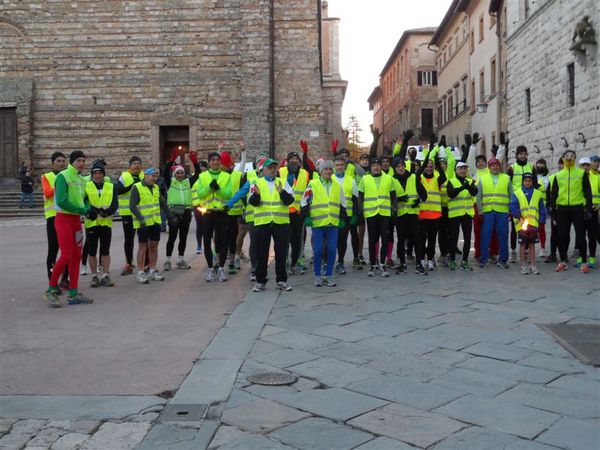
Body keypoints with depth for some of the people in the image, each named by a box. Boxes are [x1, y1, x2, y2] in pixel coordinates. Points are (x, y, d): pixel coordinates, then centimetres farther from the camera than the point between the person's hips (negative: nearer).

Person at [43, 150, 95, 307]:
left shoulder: (81, 179, 14)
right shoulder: (63, 176, -11)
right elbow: (62, 201, -21)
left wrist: (89, 209, -3)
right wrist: (84, 210, -19)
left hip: (76, 220, 8)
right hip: (64, 219, -8)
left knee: (76, 256, 8)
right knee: (66, 255, -12)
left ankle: (73, 294, 15)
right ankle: (51, 290, 2)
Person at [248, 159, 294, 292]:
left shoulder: (283, 182, 9)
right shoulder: (257, 183, 6)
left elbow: (290, 200, -4)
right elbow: (252, 202, -5)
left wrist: (282, 192, -22)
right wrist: (256, 194, -26)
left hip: (281, 222, 1)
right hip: (262, 222, -1)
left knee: (281, 253, 5)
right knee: (261, 253, 5)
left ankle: (281, 281, 15)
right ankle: (260, 282, 14)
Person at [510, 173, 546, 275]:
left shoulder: (537, 194, 10)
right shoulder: (516, 194, 2)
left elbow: (542, 209, 11)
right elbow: (513, 207, -6)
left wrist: (541, 221, 5)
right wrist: (519, 217, -18)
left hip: (534, 224, 2)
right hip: (521, 224, -2)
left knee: (532, 244, 8)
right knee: (523, 244, 3)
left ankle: (532, 265, 15)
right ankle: (523, 266, 10)